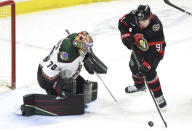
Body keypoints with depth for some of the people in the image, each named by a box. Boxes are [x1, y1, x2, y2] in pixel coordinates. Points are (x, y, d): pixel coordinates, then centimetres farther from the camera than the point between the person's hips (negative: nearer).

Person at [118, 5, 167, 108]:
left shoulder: (156, 26, -39)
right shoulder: (134, 15, -25)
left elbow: (156, 50, -39)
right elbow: (122, 22, -5)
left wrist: (147, 63, -43)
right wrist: (126, 36, -19)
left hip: (152, 49, -7)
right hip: (138, 47, 7)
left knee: (148, 72, -20)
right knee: (134, 66, 22)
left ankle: (159, 96, -6)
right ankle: (139, 85, 51)